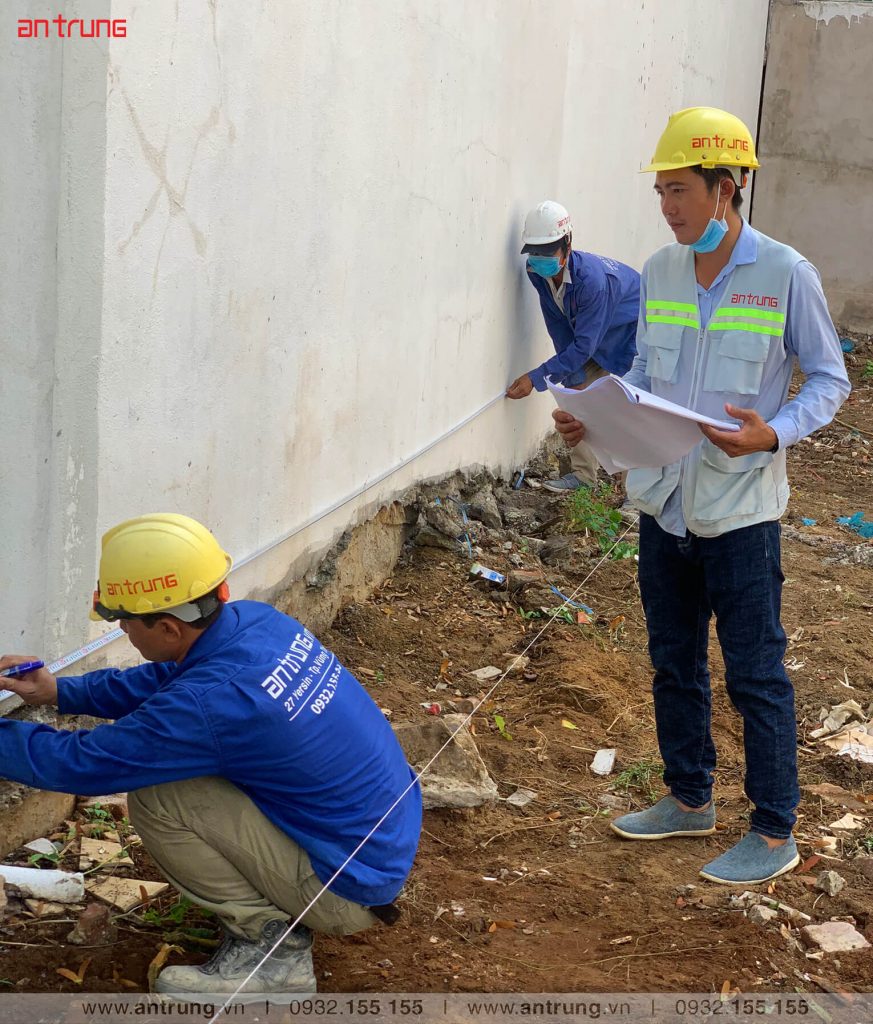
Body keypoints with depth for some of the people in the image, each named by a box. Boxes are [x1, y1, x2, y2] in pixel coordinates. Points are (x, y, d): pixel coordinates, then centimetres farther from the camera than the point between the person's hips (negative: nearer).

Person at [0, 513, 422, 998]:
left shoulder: (210, 704, -29)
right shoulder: (258, 620, -6)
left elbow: (80, 764, -17)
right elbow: (167, 681, 14)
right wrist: (61, 691, 12)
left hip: (350, 892, -8)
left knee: (154, 799, -14)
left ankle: (271, 947, -3)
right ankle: (273, 903, 19)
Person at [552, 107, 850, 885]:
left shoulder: (785, 275, -11)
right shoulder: (660, 272, 5)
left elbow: (830, 380, -5)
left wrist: (774, 433, -22)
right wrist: (593, 416, -3)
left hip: (741, 509, -6)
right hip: (665, 501, 6)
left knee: (756, 674, 2)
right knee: (675, 663, 17)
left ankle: (775, 833, 16)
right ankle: (690, 799, 34)